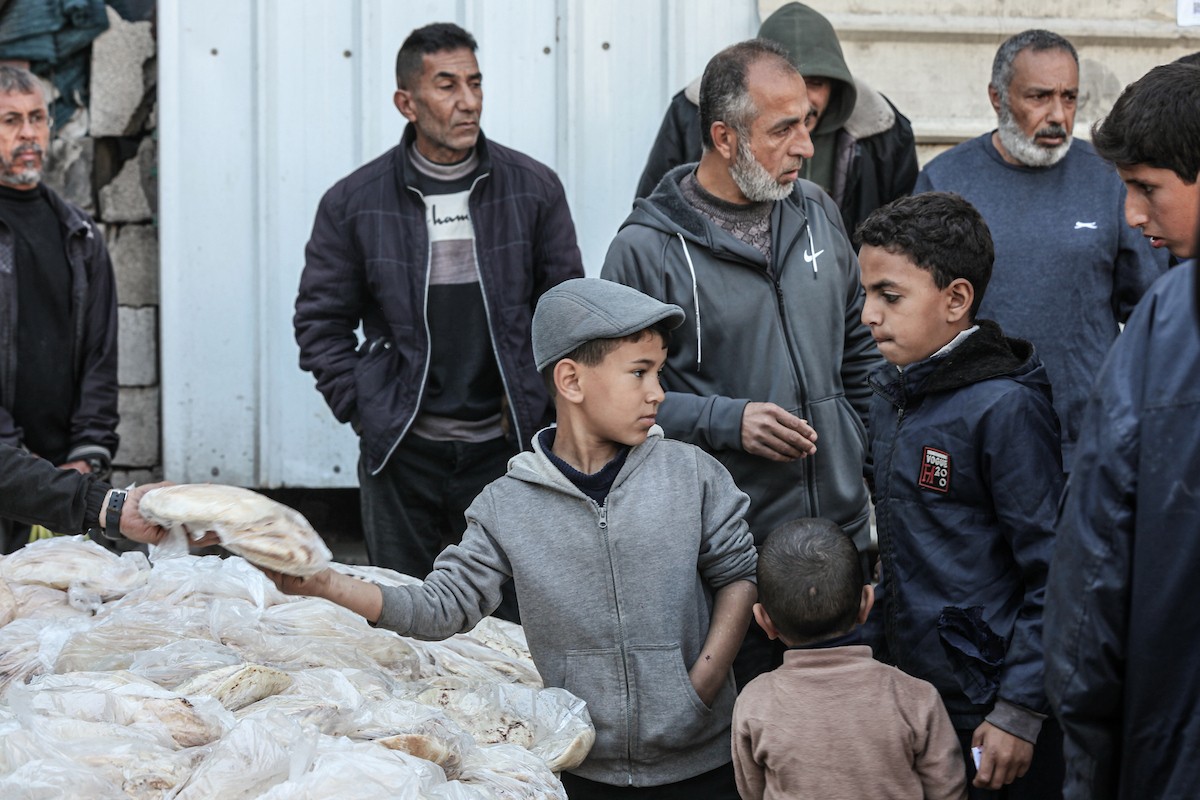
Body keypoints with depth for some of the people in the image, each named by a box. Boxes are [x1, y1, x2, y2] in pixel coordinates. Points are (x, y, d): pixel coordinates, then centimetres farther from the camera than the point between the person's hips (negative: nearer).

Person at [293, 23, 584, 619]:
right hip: (401, 455, 0)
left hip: (504, 444, 0)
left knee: (516, 619, 3)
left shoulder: (533, 189, 3)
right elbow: (320, 320, 7)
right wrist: (362, 410, -1)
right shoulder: (354, 202, 1)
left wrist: (539, 407, 2)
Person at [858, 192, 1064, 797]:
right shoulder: (889, 395, 7)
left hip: (984, 715, -7)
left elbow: (1051, 575, -17)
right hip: (907, 690, 7)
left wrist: (1020, 713, -17)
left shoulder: (1004, 407, -17)